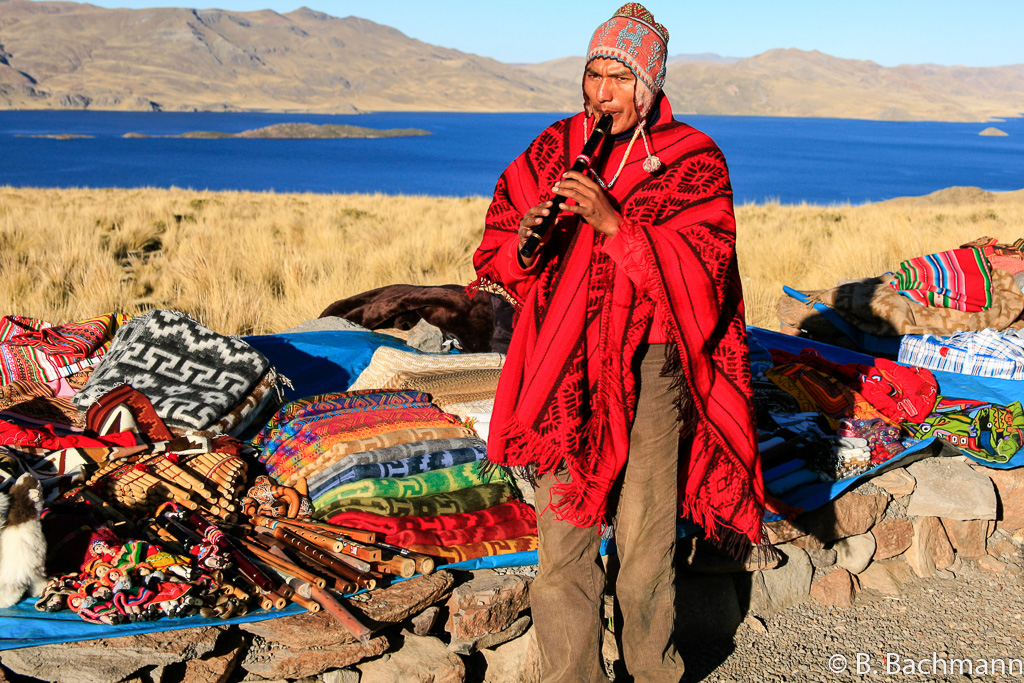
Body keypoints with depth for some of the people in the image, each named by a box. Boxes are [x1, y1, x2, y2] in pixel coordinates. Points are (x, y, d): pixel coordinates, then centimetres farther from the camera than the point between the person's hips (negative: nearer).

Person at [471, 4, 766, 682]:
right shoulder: (552, 150, 9)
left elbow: (699, 272, -12)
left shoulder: (692, 161, -1)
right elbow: (498, 254, 7)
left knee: (646, 543, 3)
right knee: (562, 540, 5)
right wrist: (526, 238, -16)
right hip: (563, 368, 3)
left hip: (648, 364, -3)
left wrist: (614, 223, -22)